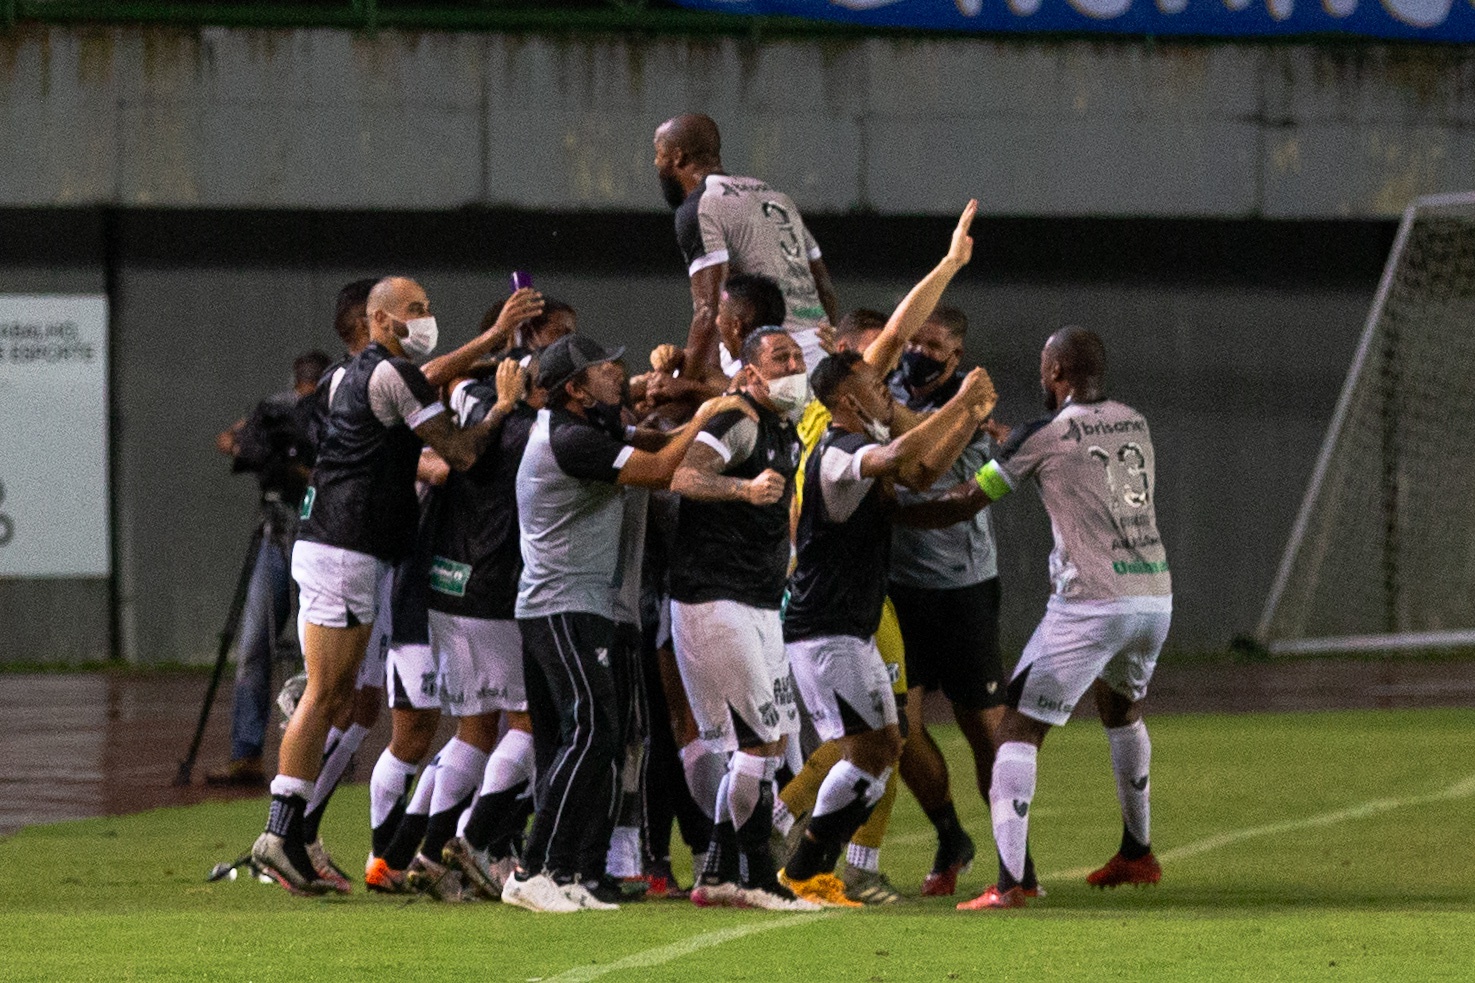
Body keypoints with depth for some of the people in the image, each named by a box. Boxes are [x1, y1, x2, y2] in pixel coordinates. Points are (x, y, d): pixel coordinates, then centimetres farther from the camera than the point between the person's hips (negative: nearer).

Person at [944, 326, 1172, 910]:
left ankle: (1009, 883, -17)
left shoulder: (1045, 435, -4)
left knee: (1020, 730, -3)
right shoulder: (1135, 425, 13)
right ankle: (1137, 855, 44)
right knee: (1121, 707, 33)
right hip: (1155, 595, 7)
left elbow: (964, 503, 3)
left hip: (1090, 603, -7)